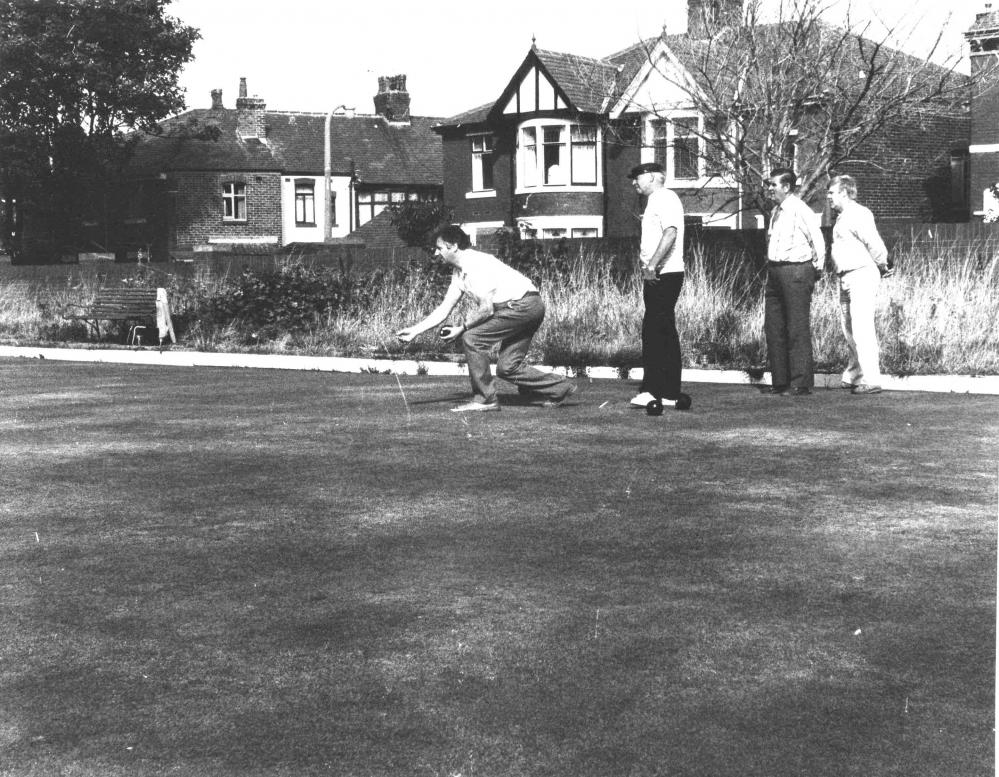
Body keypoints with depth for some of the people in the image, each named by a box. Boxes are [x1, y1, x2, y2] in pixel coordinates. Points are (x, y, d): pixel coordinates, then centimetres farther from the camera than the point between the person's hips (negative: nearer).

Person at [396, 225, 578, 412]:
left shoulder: (476, 264, -17)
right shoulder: (459, 273, 13)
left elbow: (486, 309, -19)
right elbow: (444, 310, 15)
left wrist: (461, 329, -9)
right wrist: (415, 330, 9)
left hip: (522, 304, -10)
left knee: (472, 338, -13)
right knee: (507, 367, 8)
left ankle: (484, 399, -7)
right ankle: (560, 388, 16)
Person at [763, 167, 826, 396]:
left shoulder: (800, 210, -12)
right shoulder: (776, 211, 14)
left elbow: (817, 240, -13)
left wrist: (818, 267, -6)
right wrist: (771, 265, 16)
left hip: (796, 272, -9)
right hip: (775, 271, 9)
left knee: (798, 330, -4)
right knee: (773, 328, 10)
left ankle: (800, 383, 1)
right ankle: (780, 382, 17)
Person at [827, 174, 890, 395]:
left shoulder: (858, 215, -14)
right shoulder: (842, 217, 17)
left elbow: (875, 245, -19)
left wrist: (881, 267, -5)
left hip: (862, 275, -10)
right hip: (846, 278, 10)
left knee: (862, 329, -11)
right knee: (849, 329, 15)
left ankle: (870, 380, -9)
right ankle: (855, 374, 28)